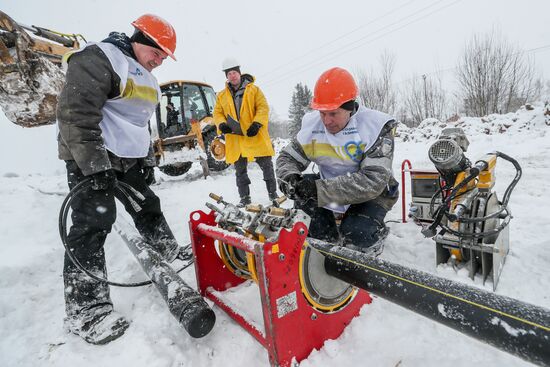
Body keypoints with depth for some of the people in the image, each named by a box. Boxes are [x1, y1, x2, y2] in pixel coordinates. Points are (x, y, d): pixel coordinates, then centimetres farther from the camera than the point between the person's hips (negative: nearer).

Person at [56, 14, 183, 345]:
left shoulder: (146, 78, 19)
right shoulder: (97, 58, -10)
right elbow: (75, 113, -20)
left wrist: (147, 160, 16)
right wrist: (94, 162, -25)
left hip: (130, 159, 9)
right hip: (91, 159, -8)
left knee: (148, 209, 14)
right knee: (92, 225, -11)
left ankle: (171, 255, 32)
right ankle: (86, 310, -5)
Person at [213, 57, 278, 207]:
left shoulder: (253, 89, 3)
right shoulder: (222, 96, 12)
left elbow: (263, 107, -4)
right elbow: (217, 113, 12)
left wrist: (257, 123, -18)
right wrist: (221, 124, -9)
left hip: (255, 136, -2)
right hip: (235, 138, 3)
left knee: (267, 166, 3)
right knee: (240, 171, 9)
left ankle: (273, 193, 19)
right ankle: (244, 197, 21)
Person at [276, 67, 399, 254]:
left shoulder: (376, 127, -23)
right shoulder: (313, 125, -12)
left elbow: (373, 181, -31)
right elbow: (288, 157, -2)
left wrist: (320, 189, -39)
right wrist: (289, 177, -27)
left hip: (374, 192, -4)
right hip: (331, 188, 5)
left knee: (356, 234, -29)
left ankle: (374, 232, 10)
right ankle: (330, 240, 3)